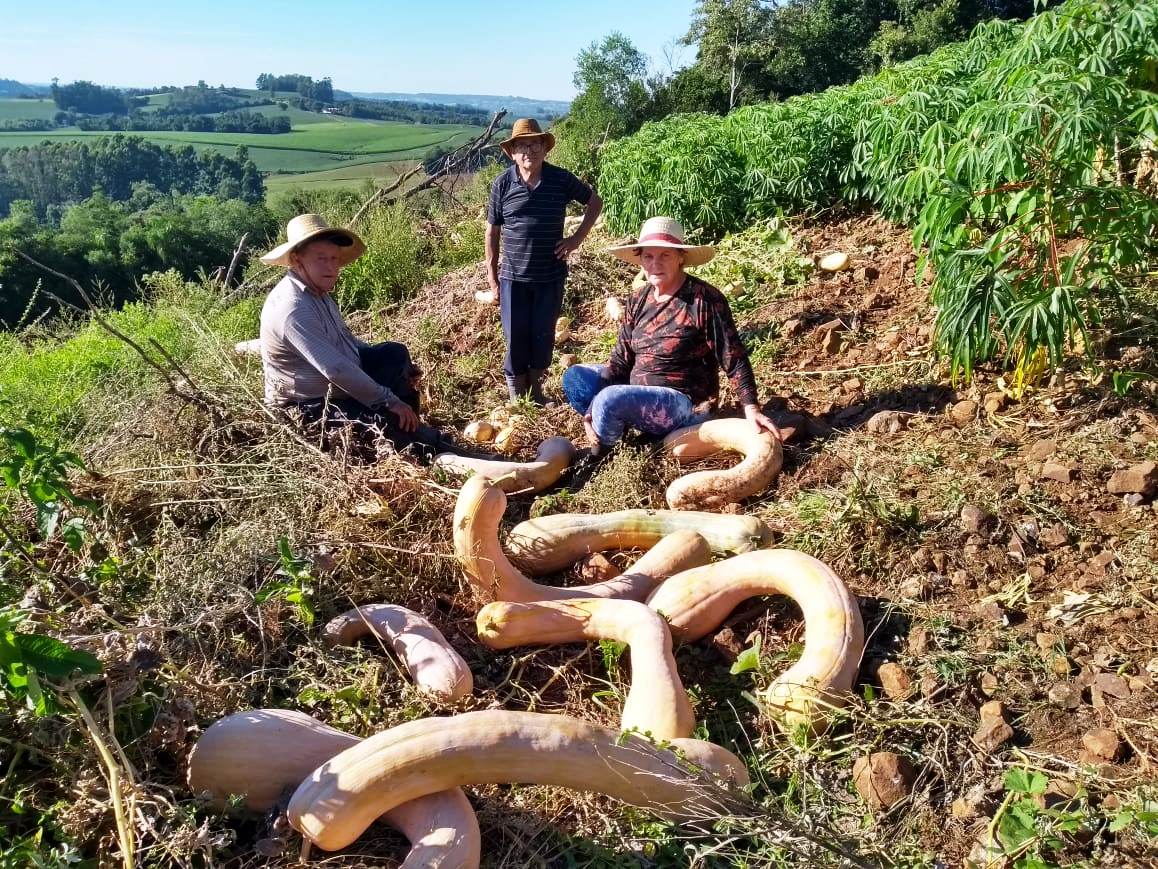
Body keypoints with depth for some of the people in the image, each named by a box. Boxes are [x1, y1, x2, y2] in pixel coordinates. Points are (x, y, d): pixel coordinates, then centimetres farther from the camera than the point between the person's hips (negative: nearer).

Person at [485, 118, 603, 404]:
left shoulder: (561, 179, -3)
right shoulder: (502, 184, -4)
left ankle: (536, 389, 27)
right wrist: (491, 272, 1)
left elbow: (595, 201, 11)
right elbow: (492, 230, 3)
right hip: (513, 277, -1)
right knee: (516, 338, 3)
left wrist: (578, 237, 2)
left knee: (543, 336, 9)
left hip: (551, 276, 1)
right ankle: (517, 397, 17)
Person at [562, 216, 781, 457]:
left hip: (685, 403, -7)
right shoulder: (638, 300, 3)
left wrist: (751, 408, -24)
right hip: (639, 392, 7)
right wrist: (591, 412, -6)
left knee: (609, 399, -29)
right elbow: (620, 360, 4)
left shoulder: (705, 300, -17)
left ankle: (600, 455, 0)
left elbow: (734, 360, -14)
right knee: (575, 377, 6)